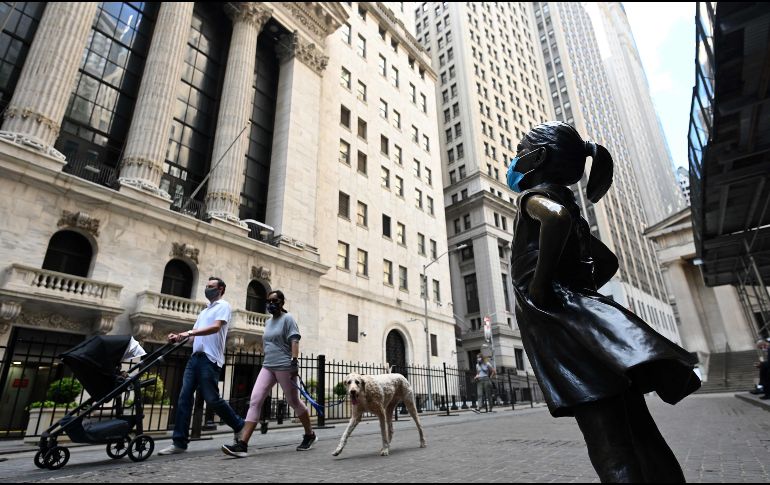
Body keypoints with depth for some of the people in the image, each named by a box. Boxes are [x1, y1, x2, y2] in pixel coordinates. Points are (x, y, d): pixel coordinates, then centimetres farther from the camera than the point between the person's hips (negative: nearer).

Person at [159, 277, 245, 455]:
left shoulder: (223, 306, -2)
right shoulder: (204, 311, 25)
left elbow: (216, 327, -18)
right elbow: (195, 334, 20)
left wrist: (188, 333, -23)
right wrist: (179, 337, 0)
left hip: (210, 359, -8)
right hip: (195, 357, 8)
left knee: (212, 399, -6)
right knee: (184, 397, 2)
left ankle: (240, 426, 12)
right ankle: (179, 442, 7)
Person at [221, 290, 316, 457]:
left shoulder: (287, 318, -5)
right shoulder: (268, 322, 16)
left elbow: (294, 341, -14)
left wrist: (294, 362, -23)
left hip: (284, 366, -6)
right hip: (267, 366, 7)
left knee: (294, 402, 6)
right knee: (255, 401, -8)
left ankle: (309, 435, 25)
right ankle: (243, 444, -8)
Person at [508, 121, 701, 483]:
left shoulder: (537, 195, -1)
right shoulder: (566, 204, 25)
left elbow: (556, 217, -28)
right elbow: (608, 260, 33)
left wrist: (540, 286, -20)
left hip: (566, 328, -10)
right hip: (586, 320, 10)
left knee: (612, 452, -11)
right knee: (642, 439, 9)